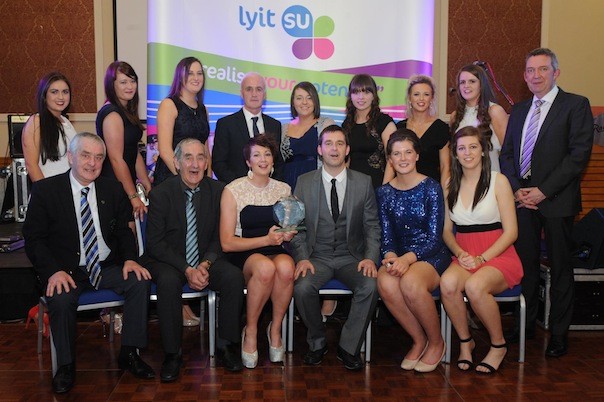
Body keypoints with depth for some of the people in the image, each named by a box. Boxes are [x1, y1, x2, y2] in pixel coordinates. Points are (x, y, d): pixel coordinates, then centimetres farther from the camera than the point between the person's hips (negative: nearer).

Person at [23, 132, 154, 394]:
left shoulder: (113, 190, 8)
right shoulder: (45, 190, -2)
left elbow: (124, 231, 11)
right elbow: (34, 239, -4)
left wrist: (130, 258, -9)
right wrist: (54, 271, -20)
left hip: (107, 267, 3)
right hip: (67, 271, -3)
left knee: (140, 282, -22)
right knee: (60, 299, -32)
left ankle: (129, 354, -8)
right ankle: (66, 365, -8)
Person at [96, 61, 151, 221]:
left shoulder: (128, 111, 14)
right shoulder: (112, 114, -14)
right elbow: (116, 159, -18)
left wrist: (146, 184, 12)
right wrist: (134, 196, -16)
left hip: (128, 183, 9)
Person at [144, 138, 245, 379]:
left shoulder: (217, 190, 0)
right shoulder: (160, 193, -7)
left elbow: (220, 237, 3)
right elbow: (155, 243, -9)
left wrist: (205, 264, -15)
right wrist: (187, 269, -21)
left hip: (205, 260, 2)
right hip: (168, 260, -2)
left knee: (234, 276, -25)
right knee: (169, 282, -34)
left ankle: (226, 344, -8)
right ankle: (172, 353, -17)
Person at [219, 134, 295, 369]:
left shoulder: (284, 189, 11)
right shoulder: (233, 190, -2)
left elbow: (291, 231, 21)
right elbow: (227, 243, -8)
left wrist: (288, 234, -4)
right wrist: (266, 239, -17)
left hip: (276, 252, 3)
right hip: (243, 256, -3)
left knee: (286, 267, -33)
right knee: (265, 267, -37)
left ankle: (275, 329, -10)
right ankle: (250, 331, -13)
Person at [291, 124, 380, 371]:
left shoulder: (363, 182, 4)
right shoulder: (304, 182, 3)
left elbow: (372, 225, 5)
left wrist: (370, 257, -11)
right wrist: (302, 257, -14)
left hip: (351, 257, 1)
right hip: (317, 256, 0)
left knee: (370, 286, -30)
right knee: (302, 287, -30)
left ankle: (349, 347, -7)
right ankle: (317, 342, -1)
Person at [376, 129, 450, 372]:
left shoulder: (431, 188, -6)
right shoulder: (384, 193, 6)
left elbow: (435, 238, -10)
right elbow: (387, 237, 4)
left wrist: (408, 258, -26)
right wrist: (390, 256, -18)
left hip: (431, 257, -3)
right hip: (399, 257, 3)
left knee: (410, 283, -36)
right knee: (385, 282, -32)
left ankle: (436, 343, -5)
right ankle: (419, 340, -5)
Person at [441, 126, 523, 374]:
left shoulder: (498, 181, -1)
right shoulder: (451, 186, 11)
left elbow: (511, 231, -5)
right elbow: (447, 230, 13)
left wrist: (482, 258, -15)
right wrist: (460, 253, -7)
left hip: (498, 256, -3)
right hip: (463, 258, 3)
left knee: (474, 286, -35)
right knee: (448, 283, -31)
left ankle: (499, 344, -7)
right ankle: (465, 341, -6)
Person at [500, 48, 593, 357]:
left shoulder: (576, 105, -2)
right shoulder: (519, 110, 16)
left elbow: (579, 154, -11)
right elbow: (507, 153, 13)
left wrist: (543, 191, -15)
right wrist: (517, 189, -3)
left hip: (556, 201, -4)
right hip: (522, 199, 5)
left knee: (560, 268, 5)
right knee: (525, 263, 9)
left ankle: (559, 334, 17)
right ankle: (526, 324, 23)